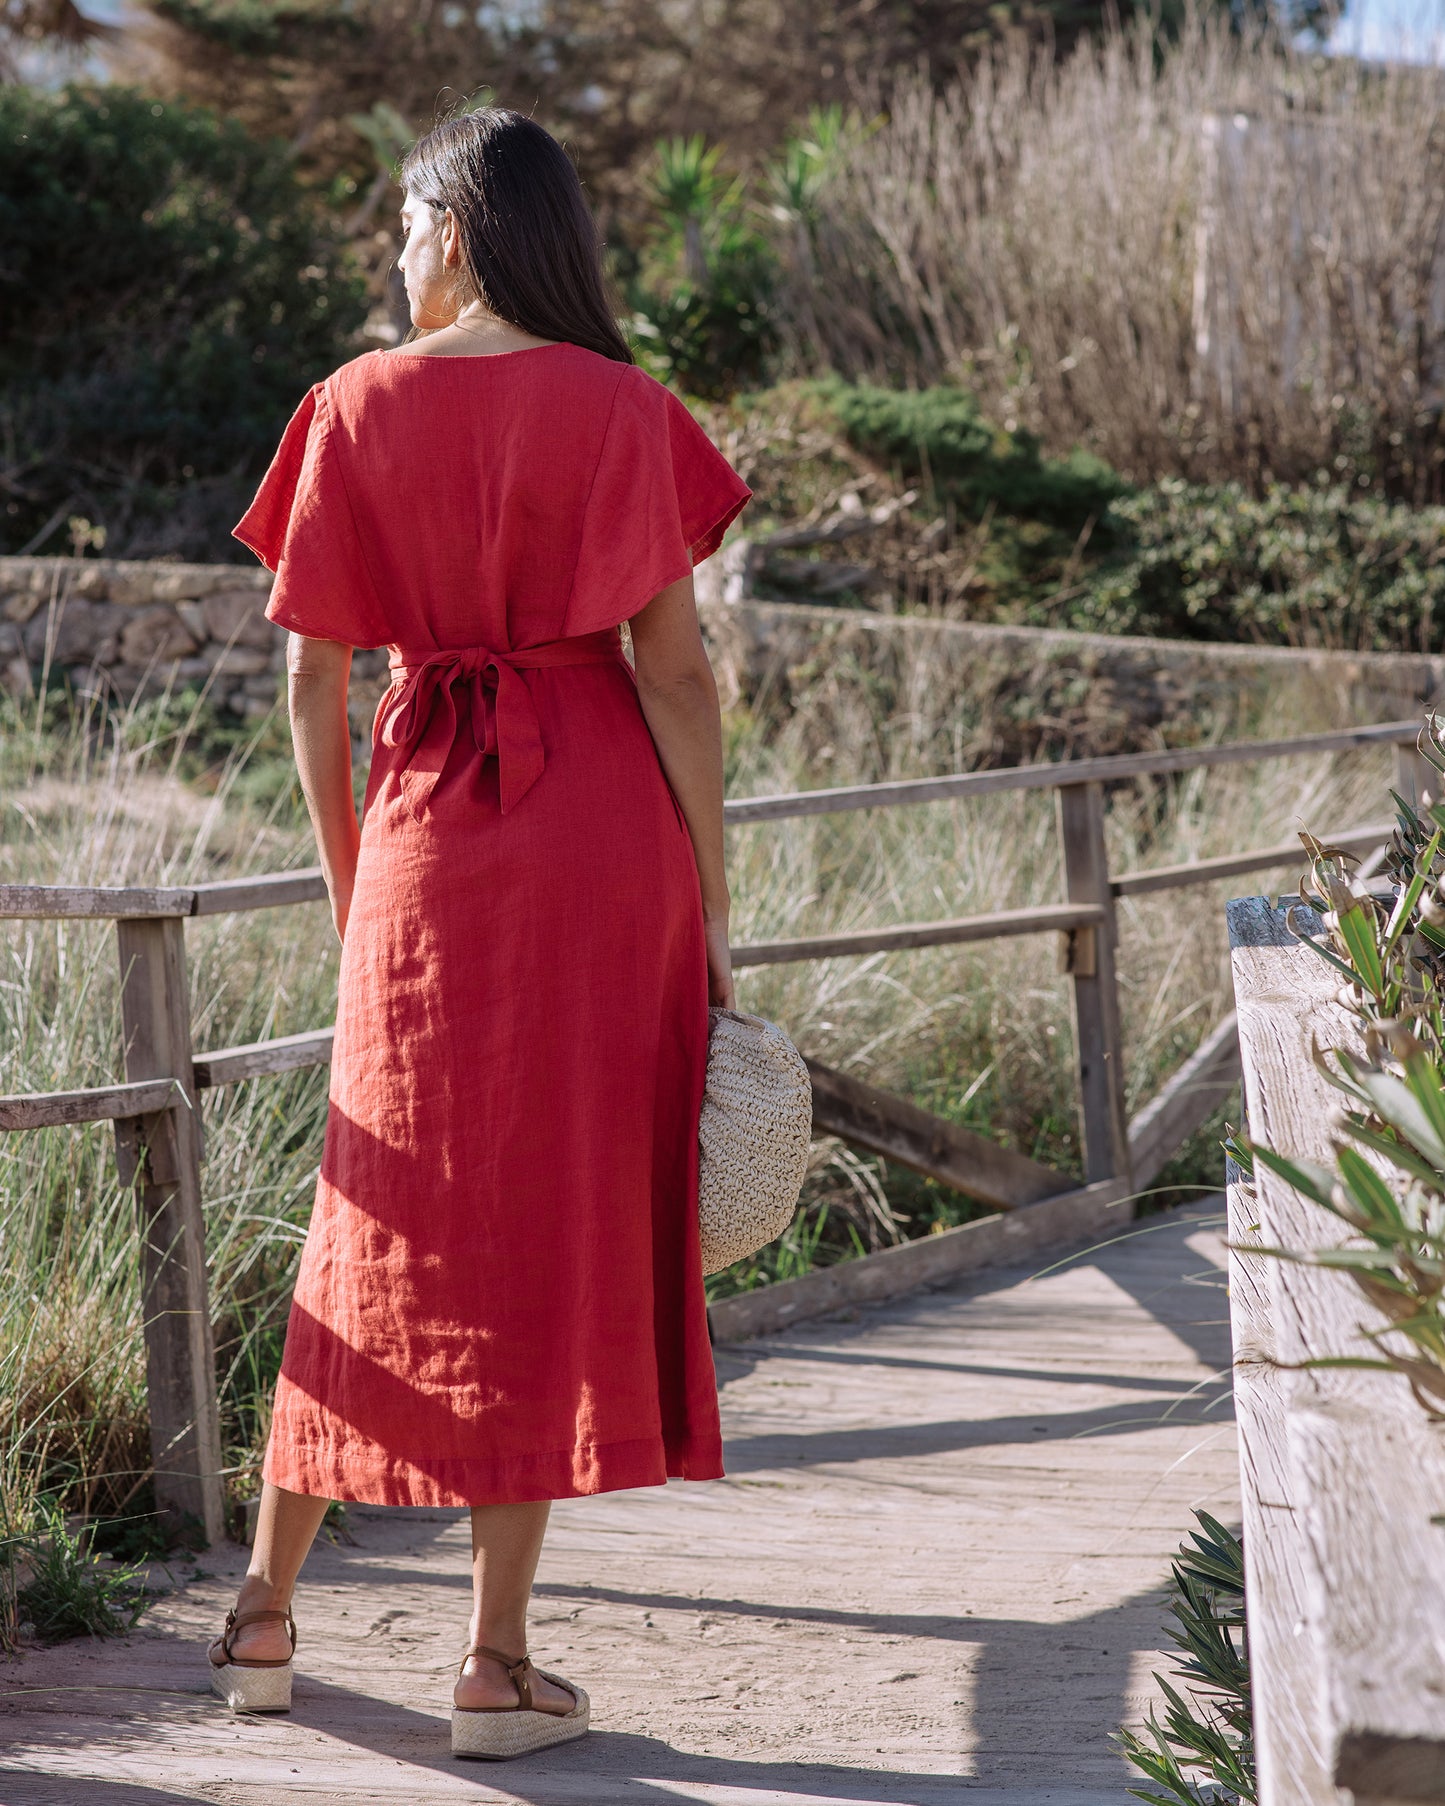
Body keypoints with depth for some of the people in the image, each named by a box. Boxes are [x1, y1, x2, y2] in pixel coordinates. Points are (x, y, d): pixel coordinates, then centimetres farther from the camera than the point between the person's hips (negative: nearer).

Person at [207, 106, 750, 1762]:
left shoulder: (360, 409, 1)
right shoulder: (622, 413, -2)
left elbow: (312, 681, 3)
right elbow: (673, 669, -5)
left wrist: (348, 886, 14)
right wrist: (711, 908, 0)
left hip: (427, 831, 1)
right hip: (606, 834, -1)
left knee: (393, 1223, 14)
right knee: (562, 1220, 4)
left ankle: (268, 1607, 17)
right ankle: (498, 1661, 5)